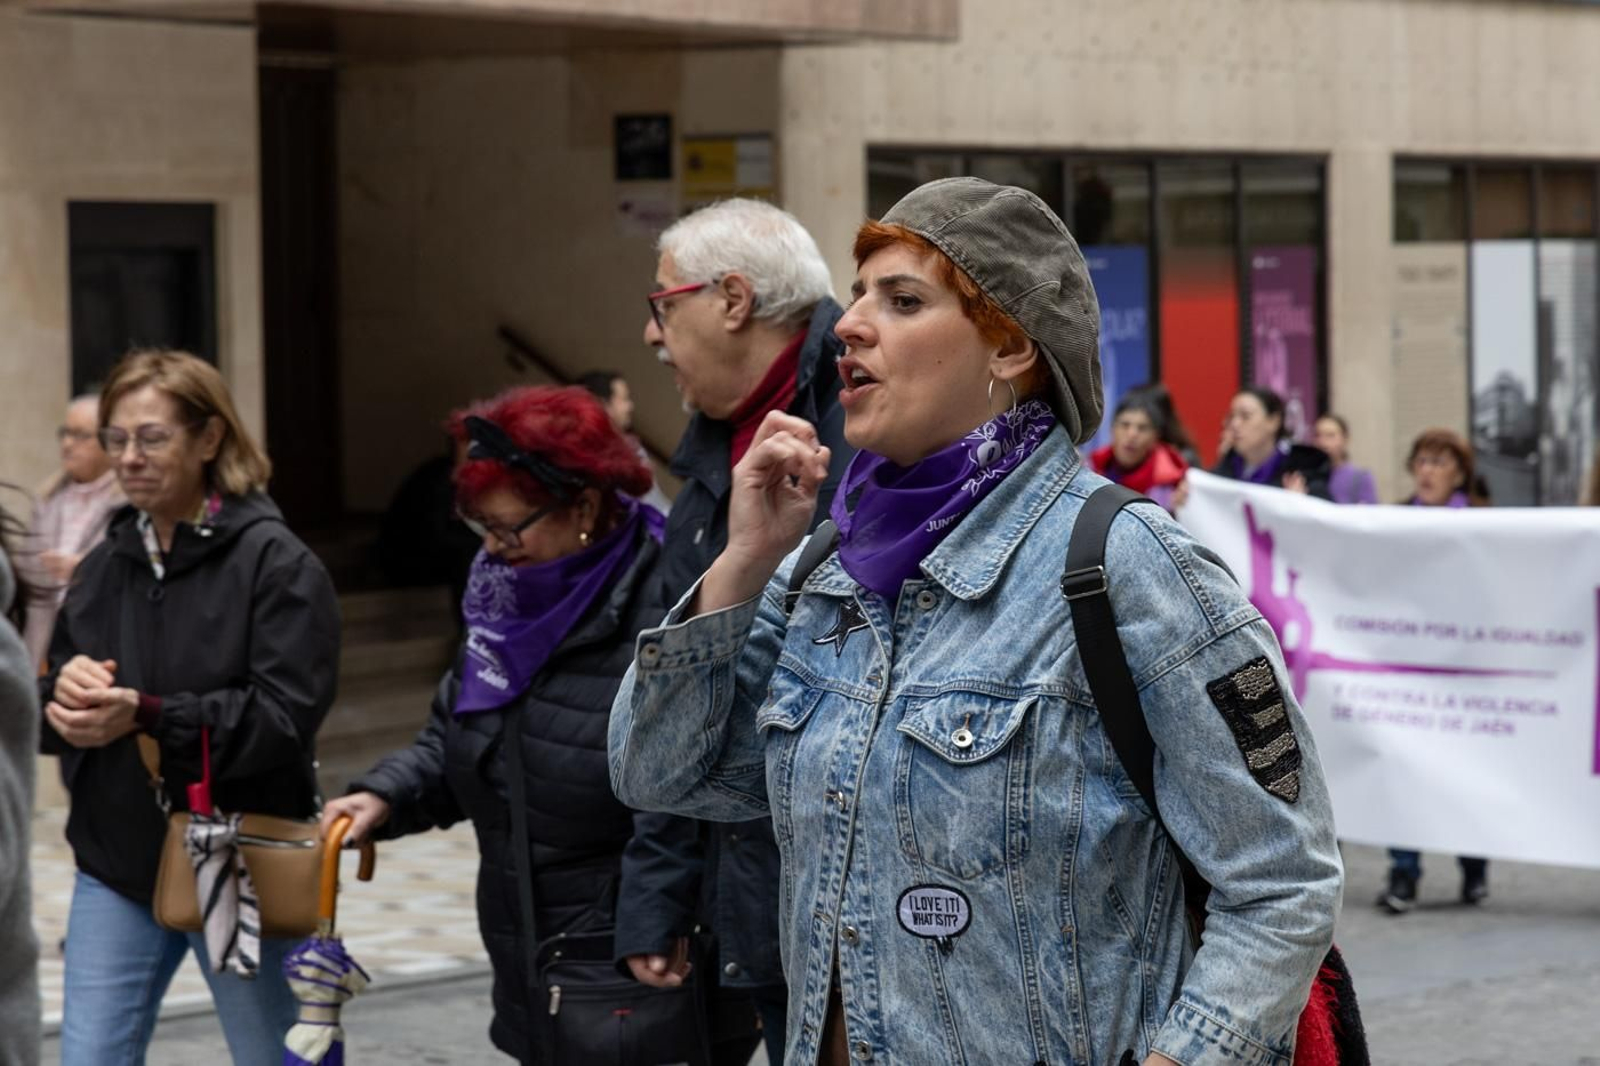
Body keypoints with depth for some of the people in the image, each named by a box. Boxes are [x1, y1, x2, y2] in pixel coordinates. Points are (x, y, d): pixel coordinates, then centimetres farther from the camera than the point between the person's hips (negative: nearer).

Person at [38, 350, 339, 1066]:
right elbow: (51, 713, 12)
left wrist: (147, 716, -28)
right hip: (116, 868, 5)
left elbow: (286, 716, -19)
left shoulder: (275, 563, -10)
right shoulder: (102, 568, 10)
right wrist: (64, 694, -12)